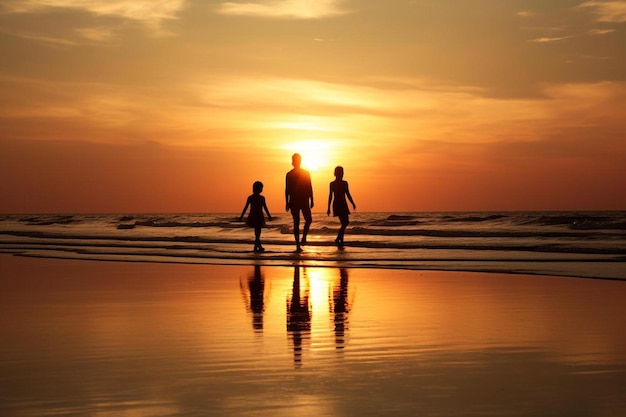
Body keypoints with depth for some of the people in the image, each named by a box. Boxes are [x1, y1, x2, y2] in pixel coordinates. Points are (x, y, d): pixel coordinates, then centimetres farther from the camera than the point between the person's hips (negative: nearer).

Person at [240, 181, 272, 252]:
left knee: (257, 231, 17)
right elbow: (265, 208, -9)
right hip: (259, 217, -4)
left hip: (252, 217, 4)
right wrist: (269, 216, 1)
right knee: (258, 232, 3)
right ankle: (256, 247, -4)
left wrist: (241, 217, 6)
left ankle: (259, 246, 25)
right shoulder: (262, 198, -10)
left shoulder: (250, 198, 0)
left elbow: (245, 208, 0)